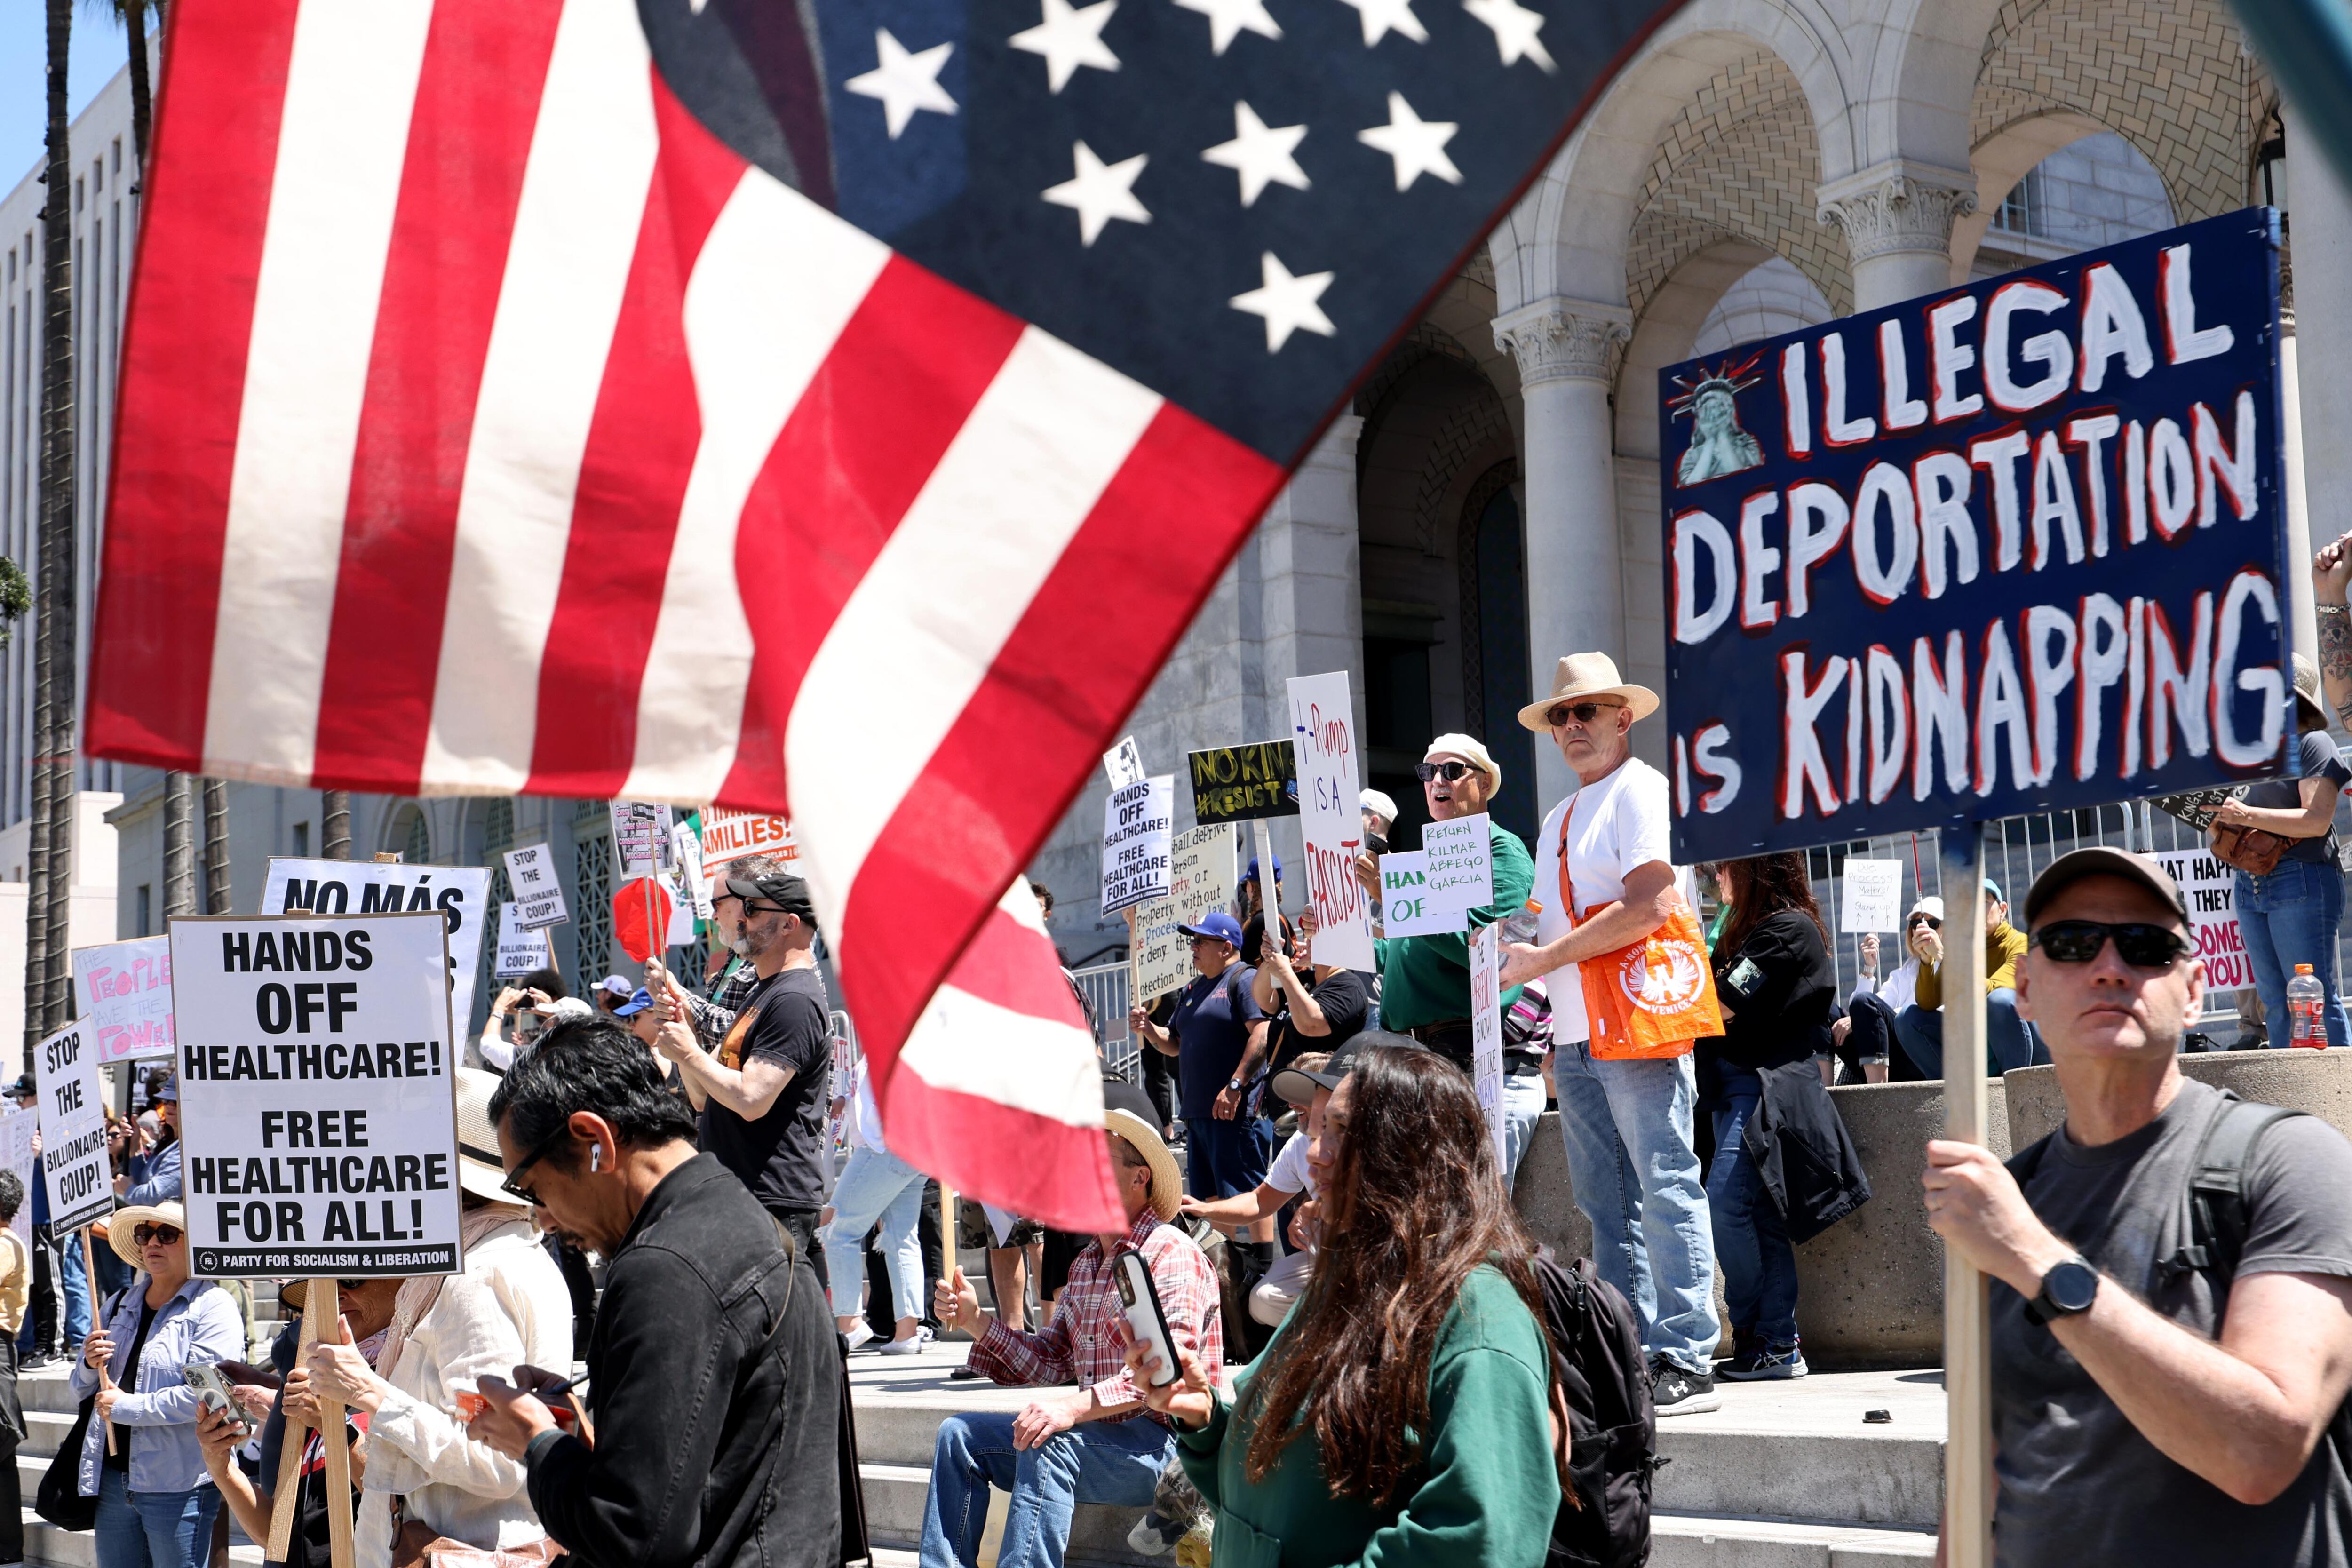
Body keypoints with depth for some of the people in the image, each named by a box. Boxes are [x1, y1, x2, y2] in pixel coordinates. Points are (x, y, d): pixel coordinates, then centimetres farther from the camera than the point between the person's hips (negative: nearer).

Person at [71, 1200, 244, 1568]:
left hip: (177, 1487, -7)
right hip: (112, 1479, 7)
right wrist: (89, 1365, 1)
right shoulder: (122, 1305, 16)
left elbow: (204, 1396, -20)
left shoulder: (213, 1306, -6)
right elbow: (82, 1392, 23)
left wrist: (125, 1407, -13)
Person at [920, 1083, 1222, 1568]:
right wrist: (976, 1323, -2)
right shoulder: (1086, 1265, 16)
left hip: (1163, 1444, -9)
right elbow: (1050, 1361, 12)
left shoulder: (1171, 1253, -12)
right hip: (1098, 1434, 9)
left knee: (1048, 1445, -33)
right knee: (960, 1433, 5)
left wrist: (1079, 1406, -34)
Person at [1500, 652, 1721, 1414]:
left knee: (1666, 1192, -8)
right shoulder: (1558, 821, 24)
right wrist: (1517, 950, 7)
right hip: (1575, 1034, 9)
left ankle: (1685, 1363, -8)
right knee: (1607, 1205, 9)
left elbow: (1651, 904, -16)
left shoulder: (1642, 791, -4)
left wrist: (1547, 957, -14)